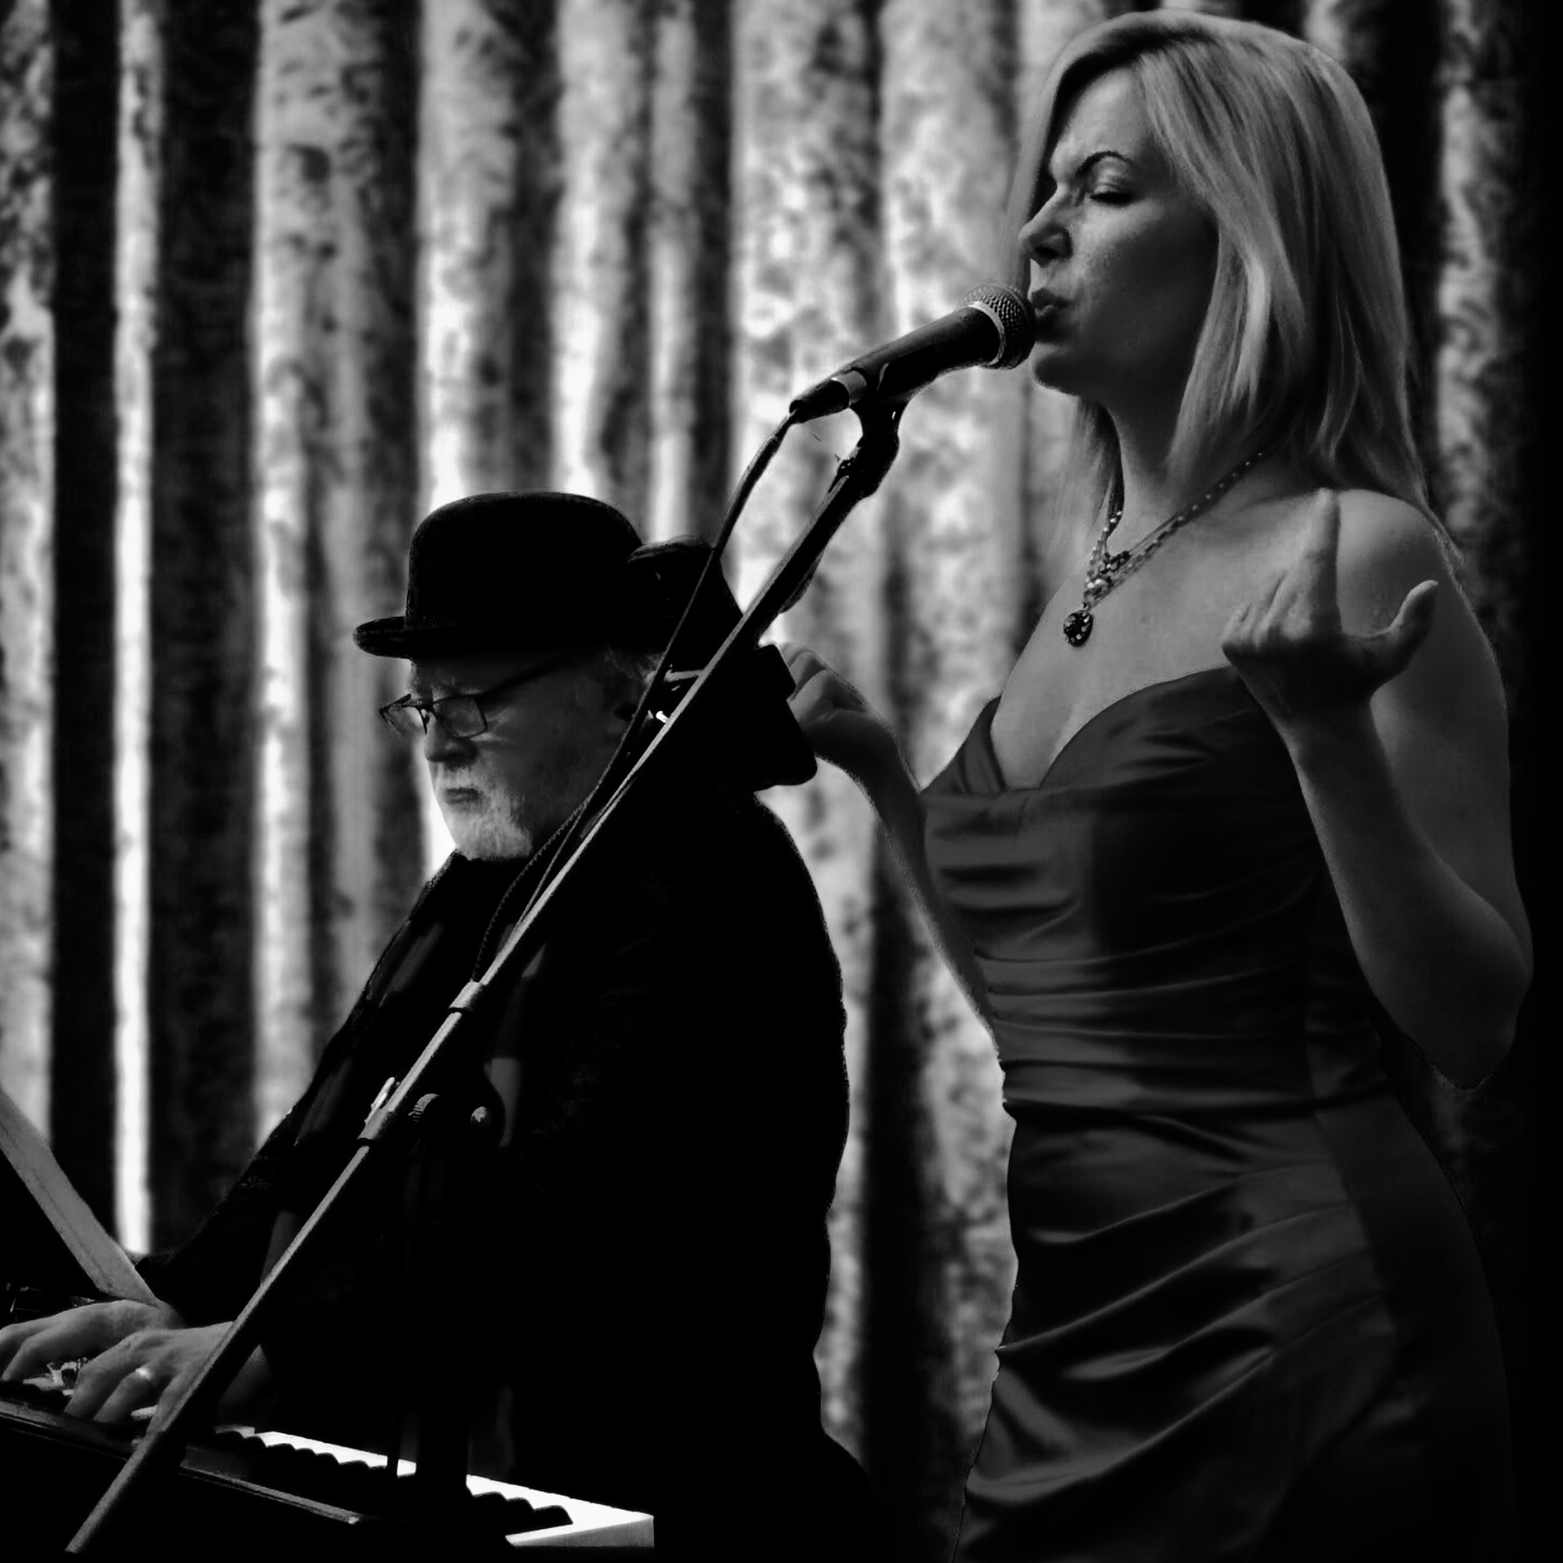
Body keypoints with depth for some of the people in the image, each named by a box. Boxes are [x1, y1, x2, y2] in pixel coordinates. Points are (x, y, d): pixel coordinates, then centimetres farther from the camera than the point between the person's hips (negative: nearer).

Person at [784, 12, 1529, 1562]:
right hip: (1077, 1329, 7)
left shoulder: (1349, 554, -9)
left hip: (1296, 1322, -7)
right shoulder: (1089, 587, 11)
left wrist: (1323, 729, -24)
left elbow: (1473, 1020, -12)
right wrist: (877, 771, 15)